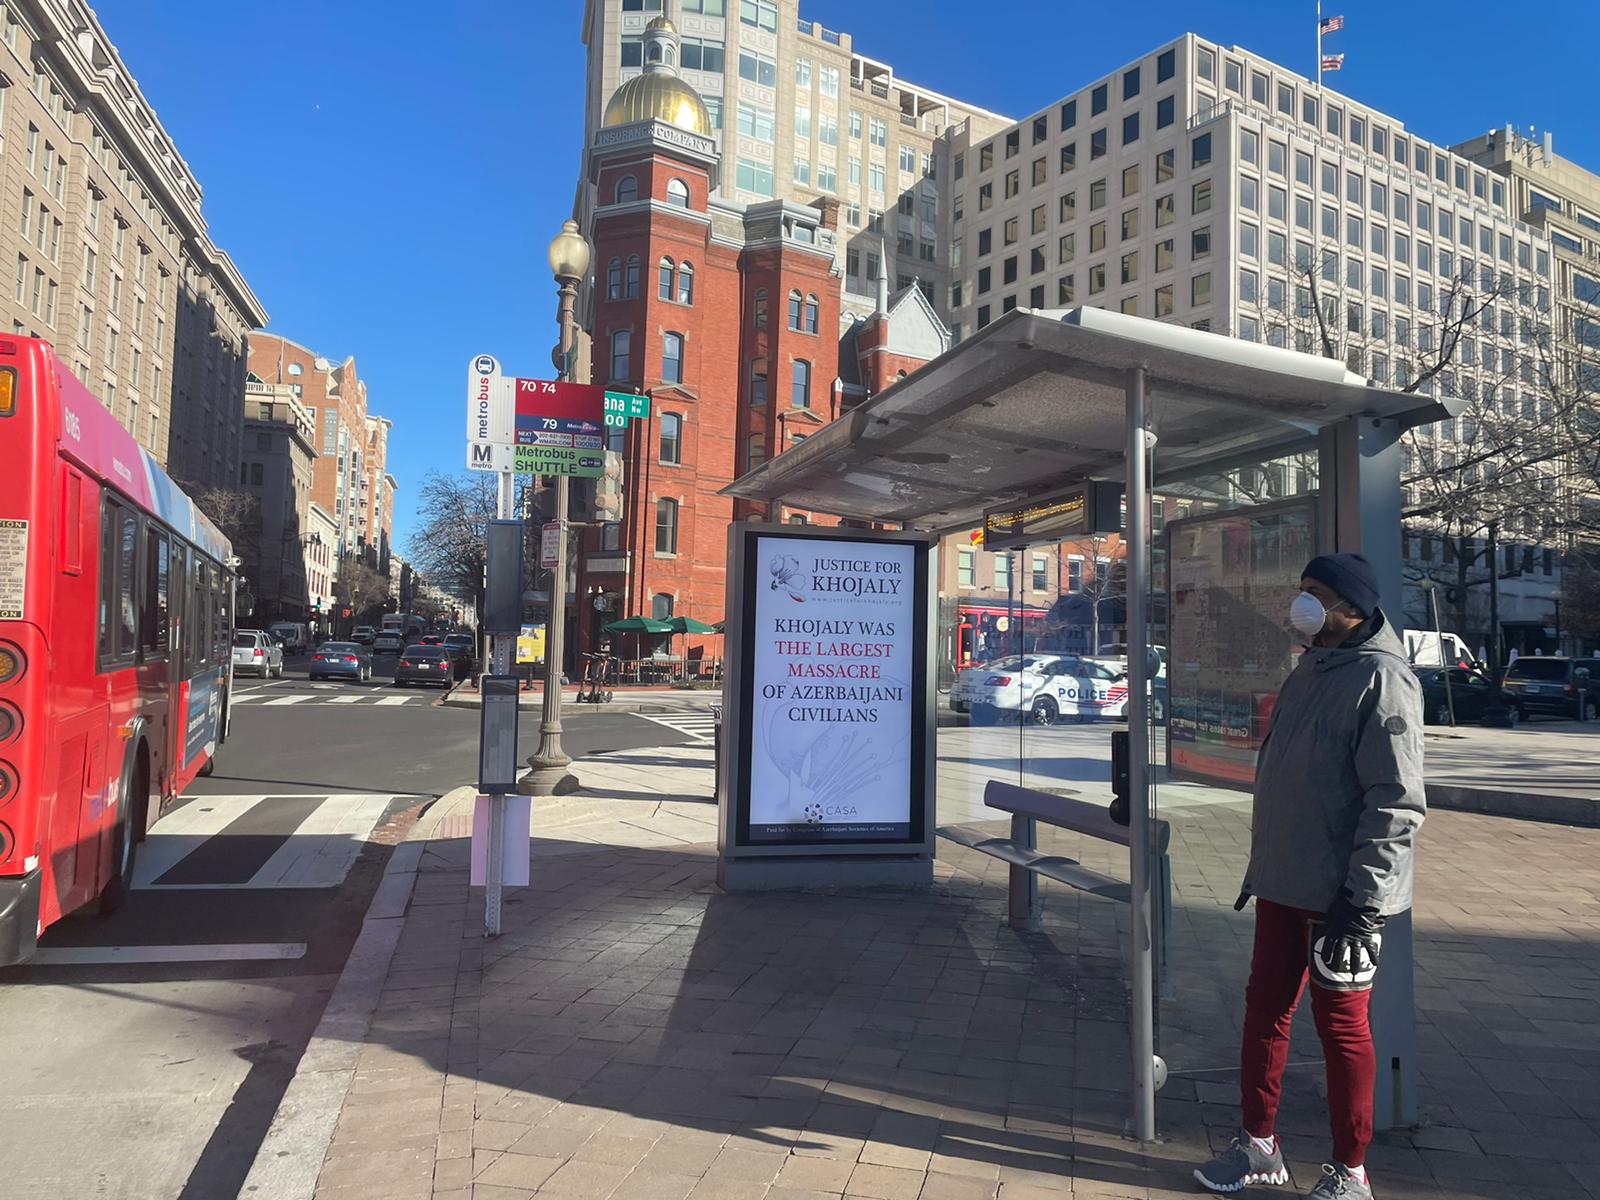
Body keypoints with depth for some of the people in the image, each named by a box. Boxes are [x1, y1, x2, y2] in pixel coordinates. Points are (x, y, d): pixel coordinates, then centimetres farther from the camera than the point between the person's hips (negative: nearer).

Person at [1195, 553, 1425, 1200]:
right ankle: (1259, 1144, 31)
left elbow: (1396, 802, -20)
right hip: (1283, 885, 8)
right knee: (1264, 1006, 15)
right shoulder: (1308, 671, 13)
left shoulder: (1380, 679, -15)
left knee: (1341, 1024, 5)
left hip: (1340, 895, -8)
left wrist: (1361, 903, -21)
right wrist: (1260, 867, 21)